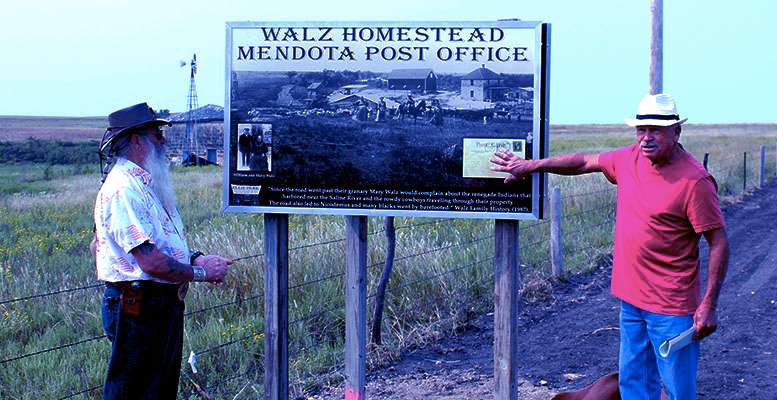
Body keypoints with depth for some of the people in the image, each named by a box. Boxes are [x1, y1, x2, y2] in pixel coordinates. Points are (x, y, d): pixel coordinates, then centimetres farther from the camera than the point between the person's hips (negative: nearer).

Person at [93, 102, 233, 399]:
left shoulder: (146, 184, 15)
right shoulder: (123, 190, -19)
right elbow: (151, 261, -24)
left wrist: (195, 258, 6)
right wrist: (200, 272, -12)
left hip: (164, 304, 10)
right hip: (137, 307, -10)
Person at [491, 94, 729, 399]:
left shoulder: (694, 180, -18)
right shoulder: (631, 158, 3)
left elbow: (719, 243, -16)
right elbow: (585, 162, 19)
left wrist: (709, 305, -17)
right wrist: (533, 165, 16)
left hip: (670, 309, -7)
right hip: (632, 299, 8)